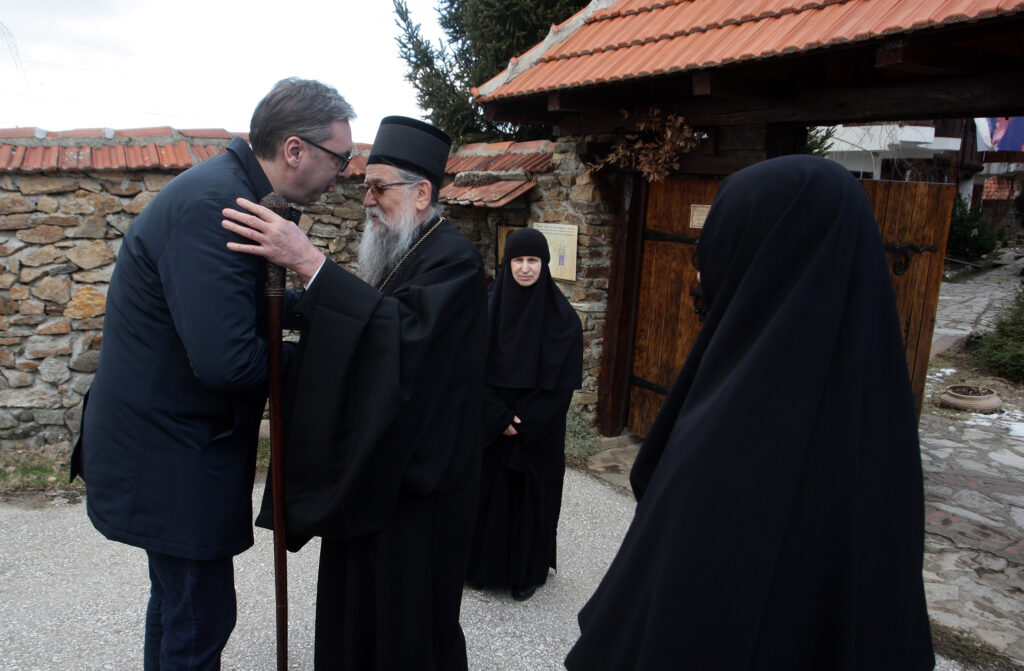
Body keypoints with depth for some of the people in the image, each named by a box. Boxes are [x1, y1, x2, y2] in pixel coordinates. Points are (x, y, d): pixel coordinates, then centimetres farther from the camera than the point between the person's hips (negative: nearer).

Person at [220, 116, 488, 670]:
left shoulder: (454, 258, -17)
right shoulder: (399, 252, 11)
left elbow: (407, 333, -36)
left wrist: (309, 262, -38)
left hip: (414, 477, -9)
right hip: (370, 465, 9)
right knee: (357, 605, 20)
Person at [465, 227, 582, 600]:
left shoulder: (563, 317, -6)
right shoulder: (488, 307, -3)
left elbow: (563, 382, -7)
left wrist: (525, 423, -12)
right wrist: (500, 417, -13)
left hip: (540, 430, -1)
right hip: (490, 425, 1)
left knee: (532, 494, 9)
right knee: (488, 492, 10)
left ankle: (527, 572, 27)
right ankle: (485, 564, 29)